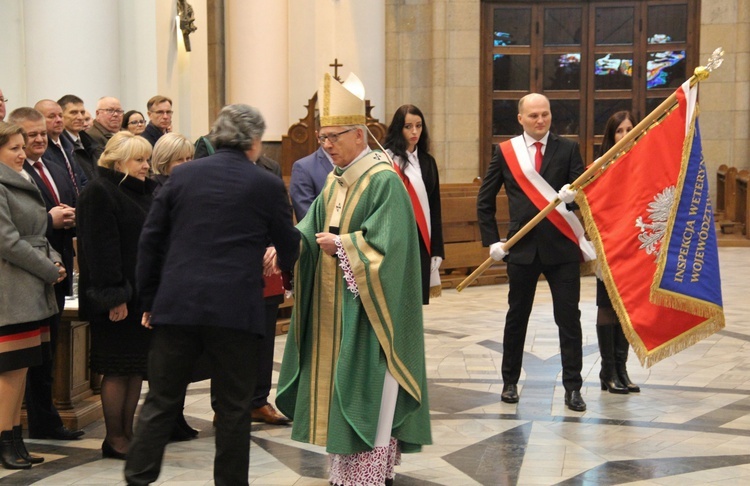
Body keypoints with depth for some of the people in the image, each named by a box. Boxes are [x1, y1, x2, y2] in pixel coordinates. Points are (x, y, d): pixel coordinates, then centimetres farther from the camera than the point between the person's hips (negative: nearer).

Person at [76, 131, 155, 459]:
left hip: (143, 294, 8)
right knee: (118, 370, -2)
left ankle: (127, 433, 18)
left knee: (136, 369, 10)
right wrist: (114, 296, -22)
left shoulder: (146, 191, 15)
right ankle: (114, 439, 7)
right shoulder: (99, 193, -11)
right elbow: (101, 249, -17)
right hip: (118, 298, -8)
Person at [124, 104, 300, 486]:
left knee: (160, 402, 9)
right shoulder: (267, 186, 0)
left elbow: (150, 241, 7)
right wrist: (287, 265, 34)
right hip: (235, 310, -2)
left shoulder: (182, 175, 7)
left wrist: (149, 299, 14)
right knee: (233, 408, 8)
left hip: (177, 306, 3)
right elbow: (289, 247, 11)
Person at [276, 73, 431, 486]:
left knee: (366, 390, -5)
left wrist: (340, 244, -14)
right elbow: (312, 228, 7)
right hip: (333, 307, 8)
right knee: (337, 386, 12)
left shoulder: (383, 181, -14)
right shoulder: (335, 181, 12)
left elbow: (385, 244, -21)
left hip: (365, 306, -8)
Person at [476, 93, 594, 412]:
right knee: (517, 317, 12)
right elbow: (485, 200, 8)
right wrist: (492, 240, 0)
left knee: (569, 317, 0)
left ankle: (573, 387, 8)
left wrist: (573, 193, -28)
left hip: (561, 247, -1)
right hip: (522, 247, 1)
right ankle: (510, 382, 25)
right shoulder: (505, 152, 3)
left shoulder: (567, 149, 2)